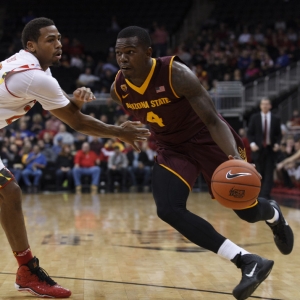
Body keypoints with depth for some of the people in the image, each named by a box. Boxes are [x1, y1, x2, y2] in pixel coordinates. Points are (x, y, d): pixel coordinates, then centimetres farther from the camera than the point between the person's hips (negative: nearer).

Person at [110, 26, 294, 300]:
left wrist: (235, 157, -44)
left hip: (208, 140, -4)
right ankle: (249, 262, -17)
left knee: (247, 210, 5)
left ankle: (273, 214, 49)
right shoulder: (119, 89, -14)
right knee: (169, 210, -20)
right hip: (173, 149, 4)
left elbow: (212, 120, -30)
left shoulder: (177, 74, -29)